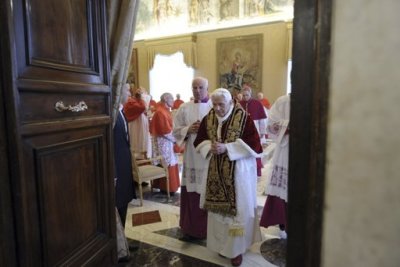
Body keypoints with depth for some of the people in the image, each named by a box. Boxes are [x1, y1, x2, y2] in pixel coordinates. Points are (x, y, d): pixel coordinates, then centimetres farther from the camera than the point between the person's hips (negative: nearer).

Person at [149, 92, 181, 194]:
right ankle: (166, 187, 9)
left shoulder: (165, 110, 13)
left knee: (169, 164, 14)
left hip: (168, 141, 10)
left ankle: (166, 186, 24)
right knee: (166, 164, -2)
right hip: (164, 142, -10)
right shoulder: (160, 112, -18)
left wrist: (174, 138, 7)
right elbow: (165, 130, -22)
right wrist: (174, 139, -12)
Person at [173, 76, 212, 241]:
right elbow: (176, 130, 7)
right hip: (191, 156, 2)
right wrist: (188, 129, -11)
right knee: (190, 194, 5)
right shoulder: (184, 108, 8)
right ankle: (190, 229, 20)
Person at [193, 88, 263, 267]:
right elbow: (199, 141, 7)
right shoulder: (208, 118, 2)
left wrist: (226, 147, -22)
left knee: (238, 209, 4)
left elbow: (253, 144, -15)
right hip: (216, 171, 4)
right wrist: (210, 146, -15)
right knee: (218, 208, 12)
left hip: (238, 172, -4)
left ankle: (236, 249, 22)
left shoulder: (243, 118, -12)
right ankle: (222, 243, 33)